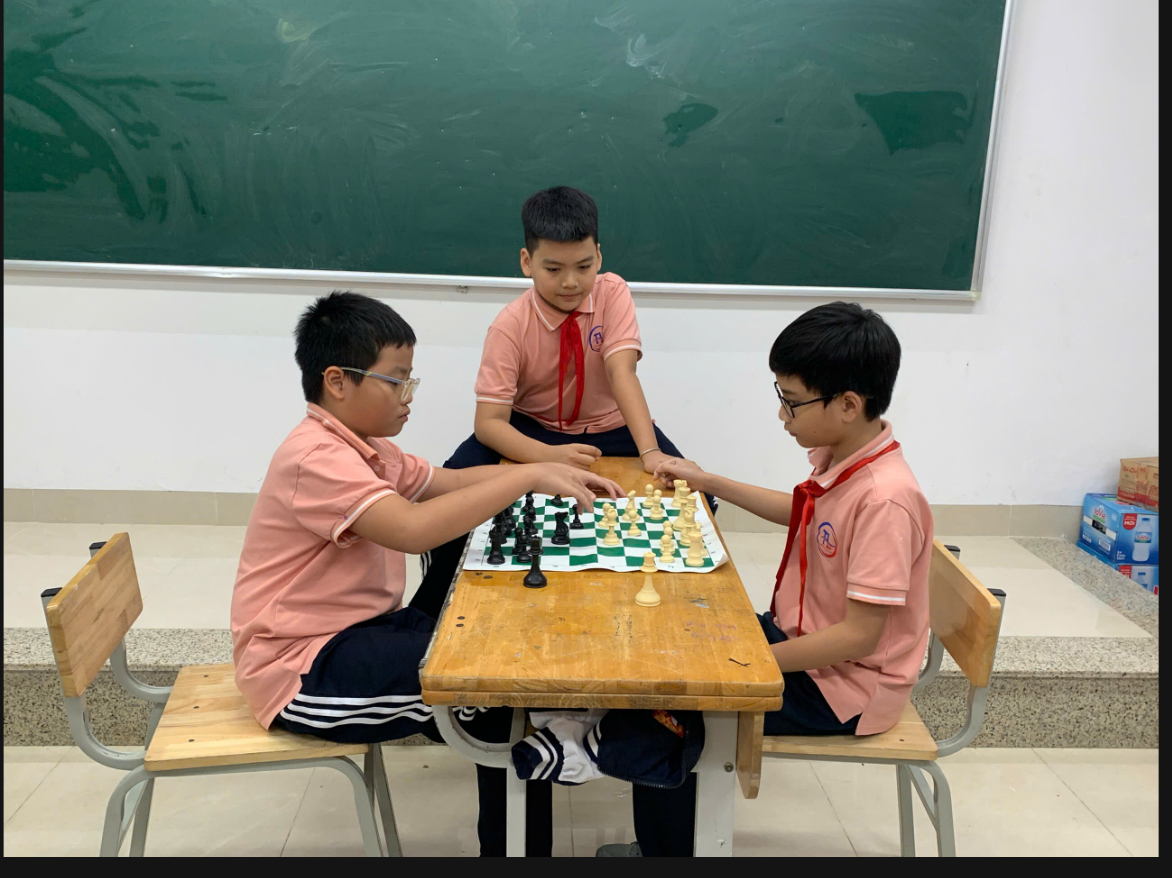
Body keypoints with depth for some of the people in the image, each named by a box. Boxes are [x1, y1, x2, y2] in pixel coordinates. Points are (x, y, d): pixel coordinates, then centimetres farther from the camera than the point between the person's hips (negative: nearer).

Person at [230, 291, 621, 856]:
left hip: (359, 627, 10)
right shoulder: (316, 458, -23)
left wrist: (552, 473, 2)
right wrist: (529, 477, -31)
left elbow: (448, 481, 15)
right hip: (305, 669, -10)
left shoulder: (364, 448, 10)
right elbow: (413, 528, -39)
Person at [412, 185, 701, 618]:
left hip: (611, 429, 2)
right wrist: (549, 456, -42)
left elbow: (622, 372, -25)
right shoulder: (510, 325, -18)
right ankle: (429, 614, 0)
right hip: (533, 430, -1)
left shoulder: (612, 293, -13)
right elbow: (488, 421, -24)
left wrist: (650, 453, -40)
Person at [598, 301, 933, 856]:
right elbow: (800, 512, 19)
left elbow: (859, 635, -28)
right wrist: (708, 482, 16)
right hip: (798, 636, 9)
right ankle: (662, 838, 25)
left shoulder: (885, 499, -31)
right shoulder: (839, 455, -3)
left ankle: (668, 847, 15)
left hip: (841, 685, -9)